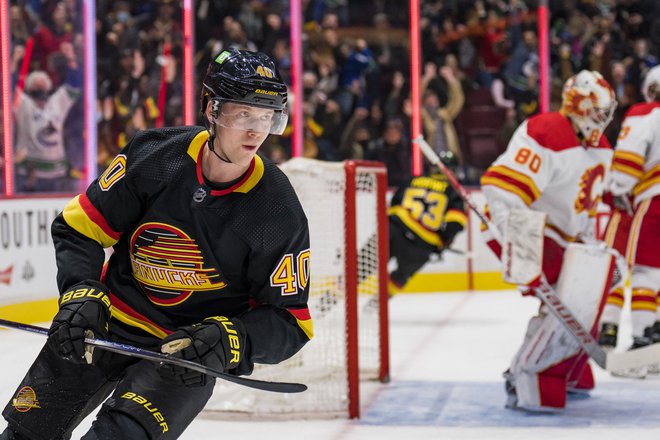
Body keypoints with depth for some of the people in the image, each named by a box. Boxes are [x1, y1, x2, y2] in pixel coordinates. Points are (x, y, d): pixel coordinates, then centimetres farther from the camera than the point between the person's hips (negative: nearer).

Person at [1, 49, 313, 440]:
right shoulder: (153, 155, -15)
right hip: (107, 323, 3)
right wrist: (80, 294, -20)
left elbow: (290, 321, -13)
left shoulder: (279, 213, -19)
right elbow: (79, 227, -5)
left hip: (189, 351, -3)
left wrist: (227, 341, -29)